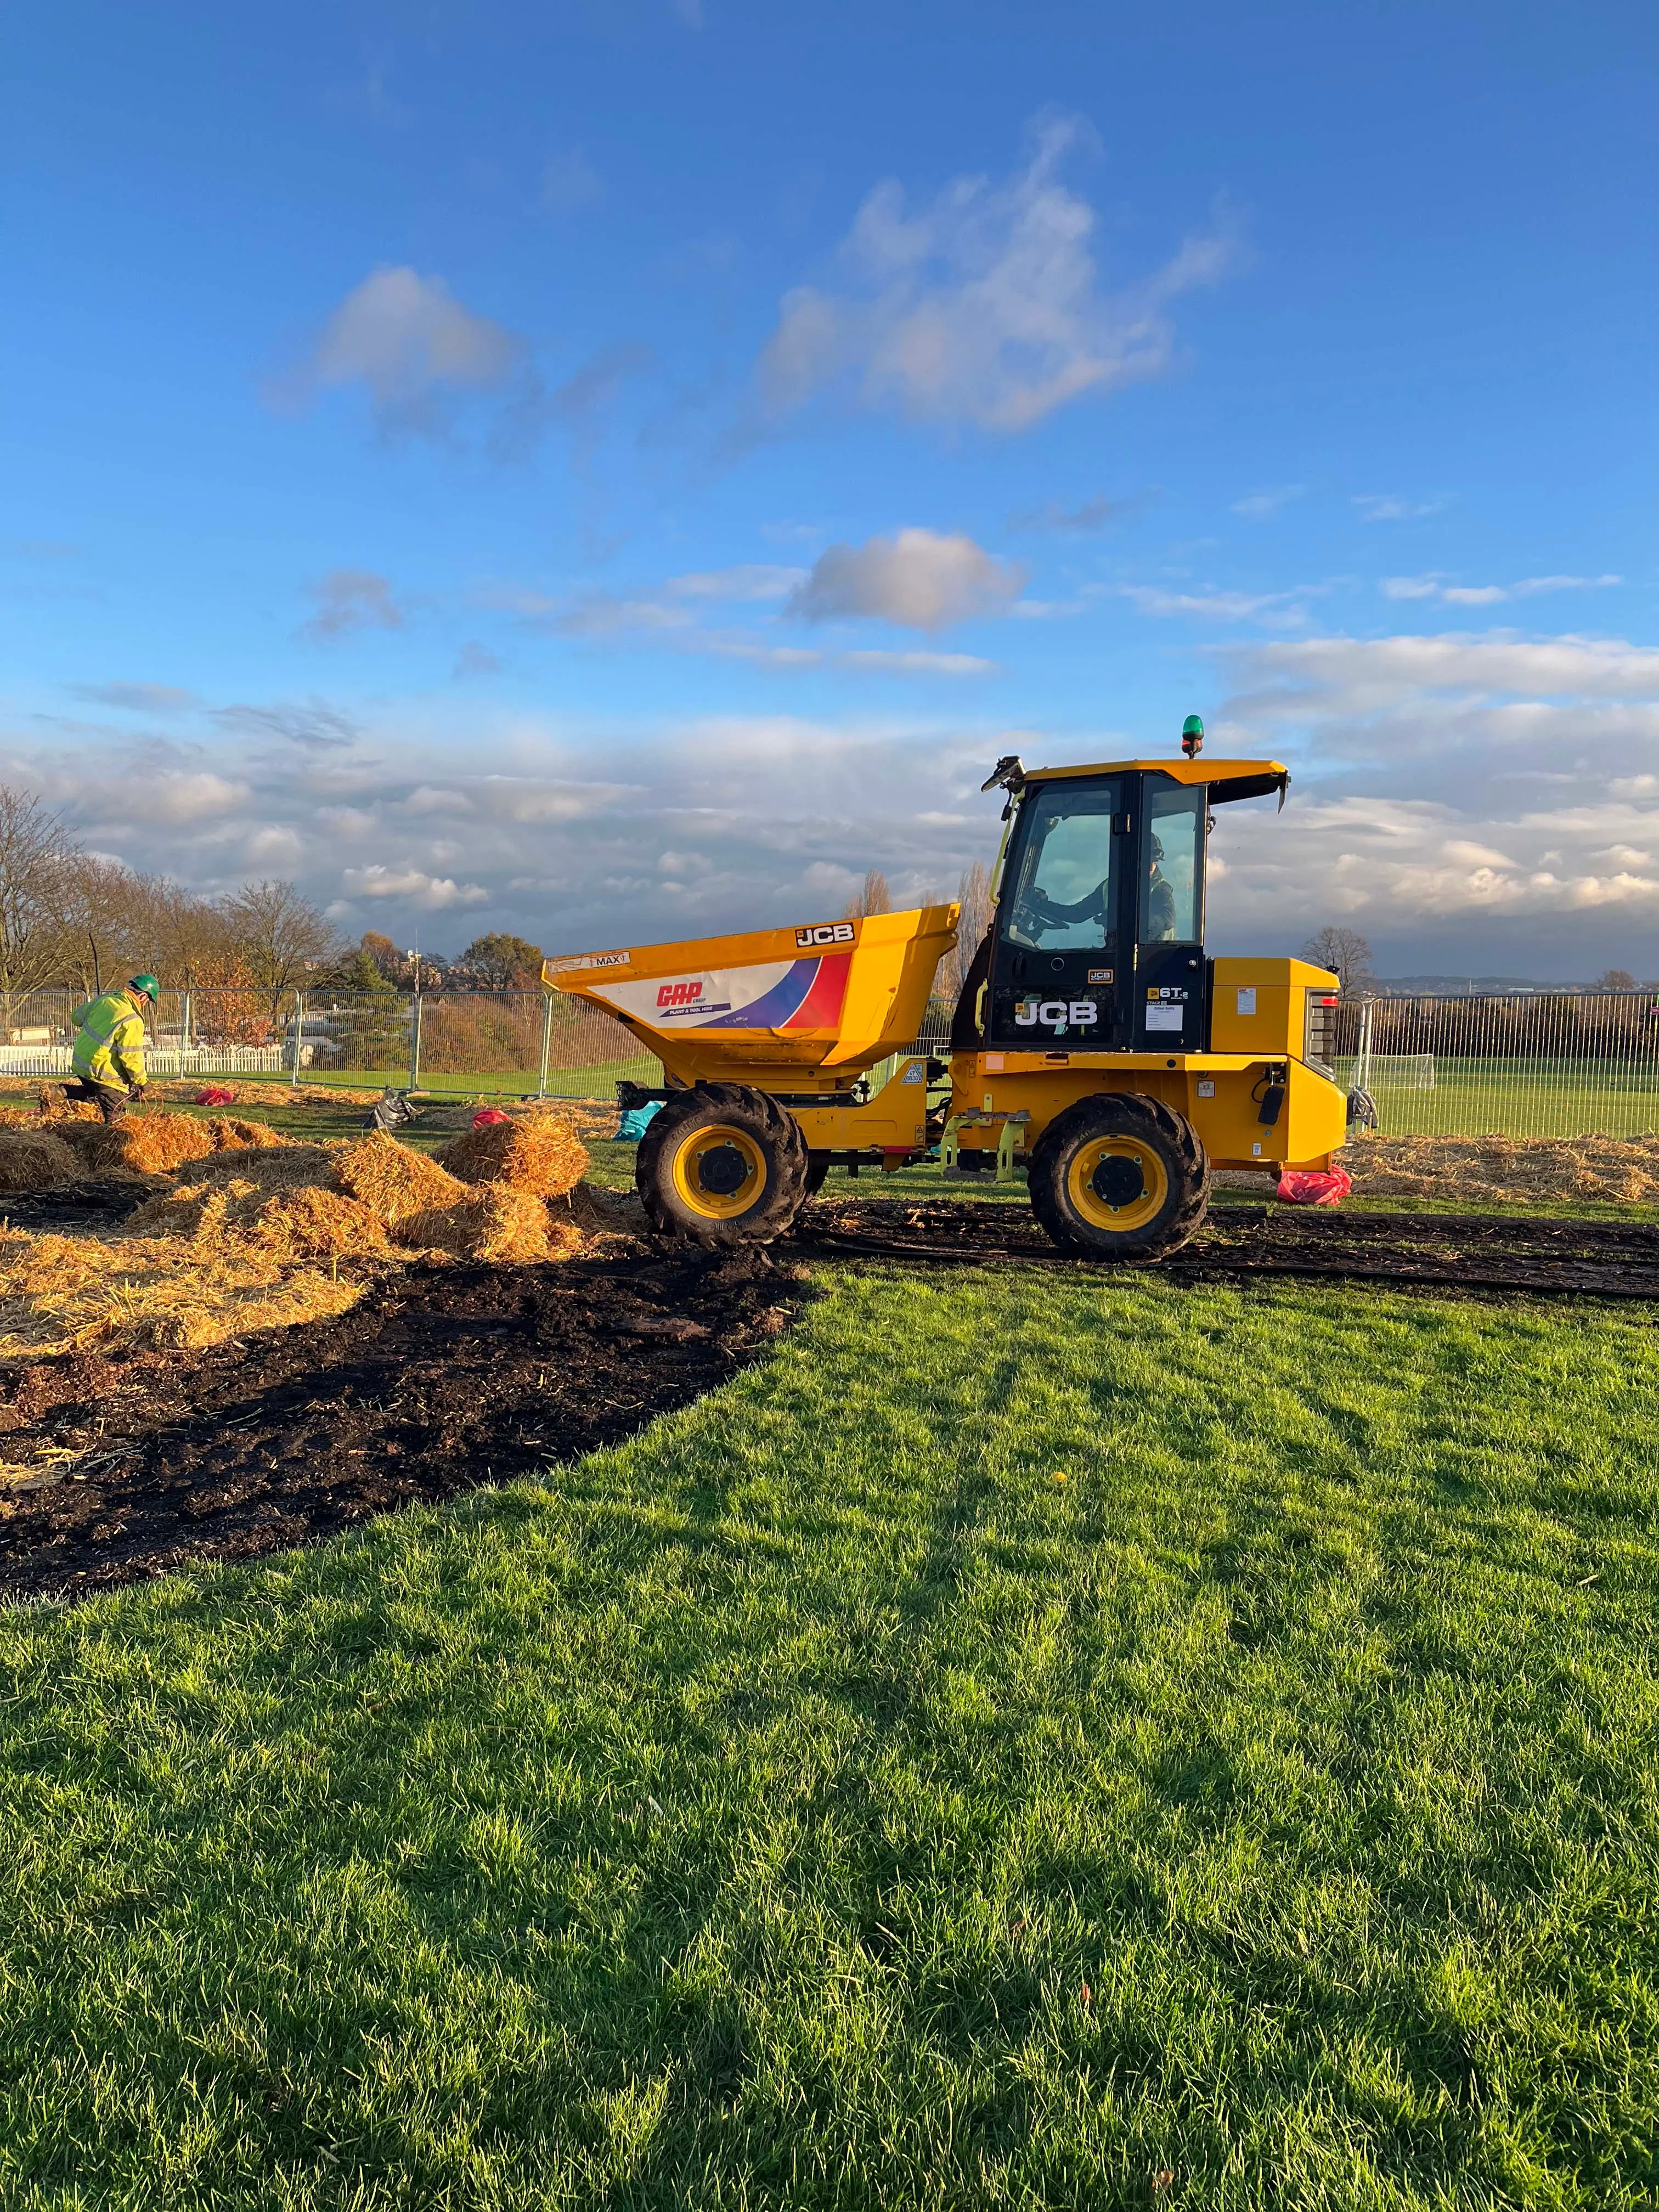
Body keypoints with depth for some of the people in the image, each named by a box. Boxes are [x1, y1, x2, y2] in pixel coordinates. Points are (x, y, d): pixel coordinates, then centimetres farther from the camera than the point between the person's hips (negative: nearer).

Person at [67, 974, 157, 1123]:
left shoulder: (103, 1000, 0)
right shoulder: (132, 1021, -22)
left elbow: (77, 1017, 17)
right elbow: (132, 1057, -20)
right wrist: (141, 1082, -5)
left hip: (80, 1064, 6)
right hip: (104, 1076, -6)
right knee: (112, 1119, 9)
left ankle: (65, 1092, 12)